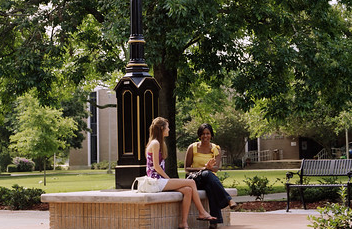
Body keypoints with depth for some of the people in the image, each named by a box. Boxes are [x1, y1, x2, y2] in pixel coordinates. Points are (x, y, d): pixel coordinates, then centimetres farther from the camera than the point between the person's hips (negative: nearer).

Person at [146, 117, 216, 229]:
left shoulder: (159, 143, 22)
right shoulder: (155, 143, -9)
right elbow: (156, 166, -15)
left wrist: (169, 179, 8)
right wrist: (169, 179, -8)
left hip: (161, 179, 9)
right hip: (157, 181, -9)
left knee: (188, 190, -11)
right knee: (191, 182, -13)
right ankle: (202, 212, -4)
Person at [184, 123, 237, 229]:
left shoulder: (216, 149, 9)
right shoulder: (192, 148, 4)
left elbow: (216, 168, -5)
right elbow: (187, 168, 2)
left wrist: (209, 167, -30)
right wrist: (201, 169, -16)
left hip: (210, 179, 2)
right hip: (196, 180, -1)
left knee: (210, 187, -39)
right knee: (208, 174, -39)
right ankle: (229, 199, -45)